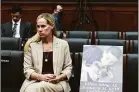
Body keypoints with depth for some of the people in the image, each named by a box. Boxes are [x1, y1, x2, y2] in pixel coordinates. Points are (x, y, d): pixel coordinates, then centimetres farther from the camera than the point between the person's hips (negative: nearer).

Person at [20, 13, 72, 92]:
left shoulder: (63, 44, 6)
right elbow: (27, 69, 4)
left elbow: (68, 68, 8)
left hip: (57, 82, 0)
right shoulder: (31, 44, 6)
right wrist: (41, 77, -14)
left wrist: (58, 78, -11)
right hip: (35, 81, 1)